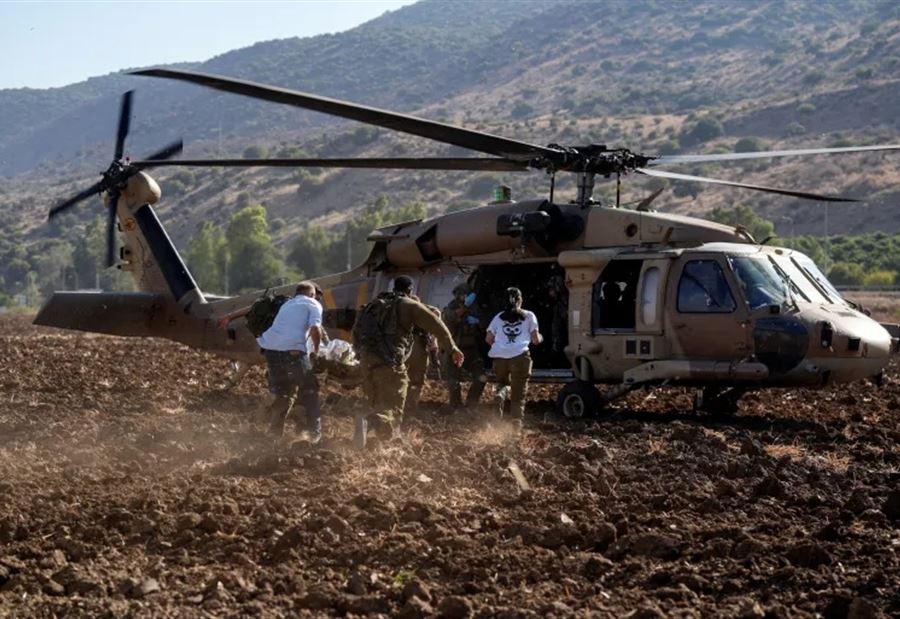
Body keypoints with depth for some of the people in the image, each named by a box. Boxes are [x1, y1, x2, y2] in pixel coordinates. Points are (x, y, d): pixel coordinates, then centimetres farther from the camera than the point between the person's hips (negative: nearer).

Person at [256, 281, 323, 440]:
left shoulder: (286, 304, 31)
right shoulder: (313, 304, 11)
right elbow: (315, 329, -4)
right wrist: (316, 350, 9)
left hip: (270, 349, 5)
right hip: (293, 350, -5)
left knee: (282, 394, 20)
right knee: (309, 392, 12)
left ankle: (274, 432, 14)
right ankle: (315, 433, 12)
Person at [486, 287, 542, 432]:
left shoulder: (499, 317, 20)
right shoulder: (529, 316, 14)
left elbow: (488, 339, 16)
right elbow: (535, 340, 11)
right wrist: (540, 338, 33)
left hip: (499, 356, 2)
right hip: (520, 356, -2)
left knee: (504, 383, 26)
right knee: (518, 395, 4)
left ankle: (501, 393, -11)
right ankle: (517, 425, -16)